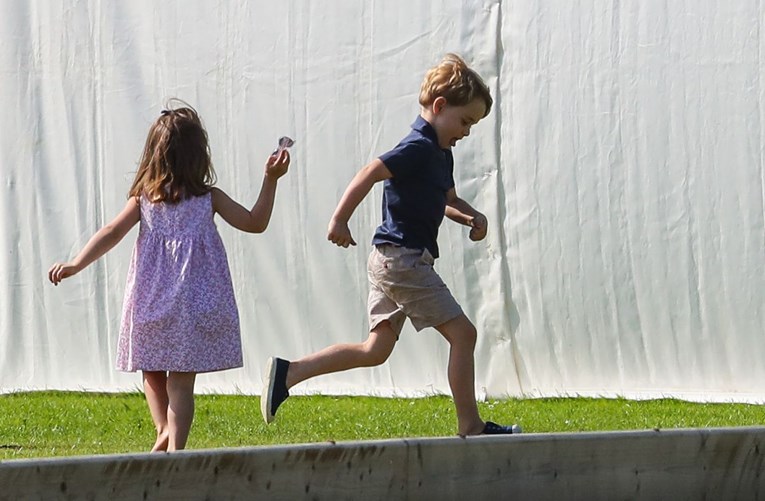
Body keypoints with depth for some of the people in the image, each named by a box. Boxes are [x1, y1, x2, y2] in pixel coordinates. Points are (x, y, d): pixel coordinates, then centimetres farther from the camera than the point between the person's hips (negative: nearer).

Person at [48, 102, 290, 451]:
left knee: (153, 374, 18)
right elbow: (255, 223, 3)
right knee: (180, 381, -2)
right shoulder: (209, 199, 1)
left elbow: (112, 233, -6)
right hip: (194, 302, -1)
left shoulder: (143, 199, 3)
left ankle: (165, 431, 2)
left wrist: (75, 265, -8)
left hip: (150, 303, 1)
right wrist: (270, 180, 6)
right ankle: (175, 448, -10)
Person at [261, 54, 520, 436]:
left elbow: (446, 201, 28)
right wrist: (340, 221, -26)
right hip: (404, 257, -11)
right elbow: (370, 173, -23)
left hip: (391, 261, 11)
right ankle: (471, 427, -3)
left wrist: (470, 216, 8)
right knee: (462, 333, -7)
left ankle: (289, 372, 8)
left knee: (376, 350, 10)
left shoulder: (441, 154, 16)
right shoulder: (418, 148, -15)